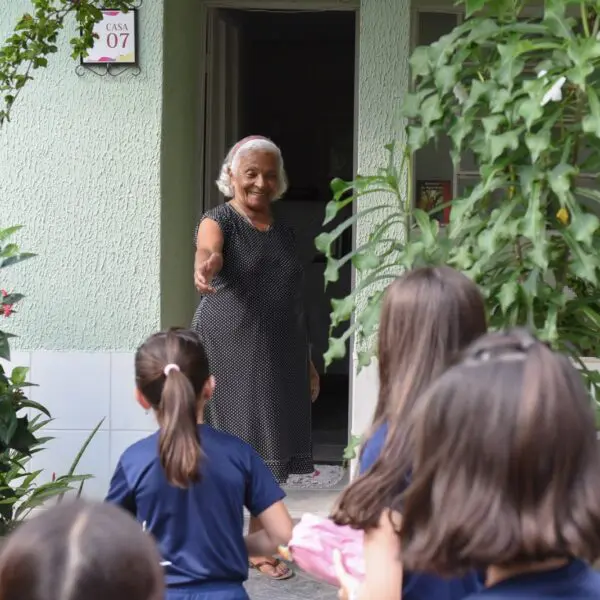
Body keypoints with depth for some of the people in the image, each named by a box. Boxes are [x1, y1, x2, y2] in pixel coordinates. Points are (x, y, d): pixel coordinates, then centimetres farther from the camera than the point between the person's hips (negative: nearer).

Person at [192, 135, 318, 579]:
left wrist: (308, 360, 17)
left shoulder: (285, 232, 12)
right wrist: (204, 267, -54)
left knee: (271, 448, 7)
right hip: (229, 351, -5)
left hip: (280, 357, 5)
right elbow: (207, 250, -31)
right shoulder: (218, 221, -6)